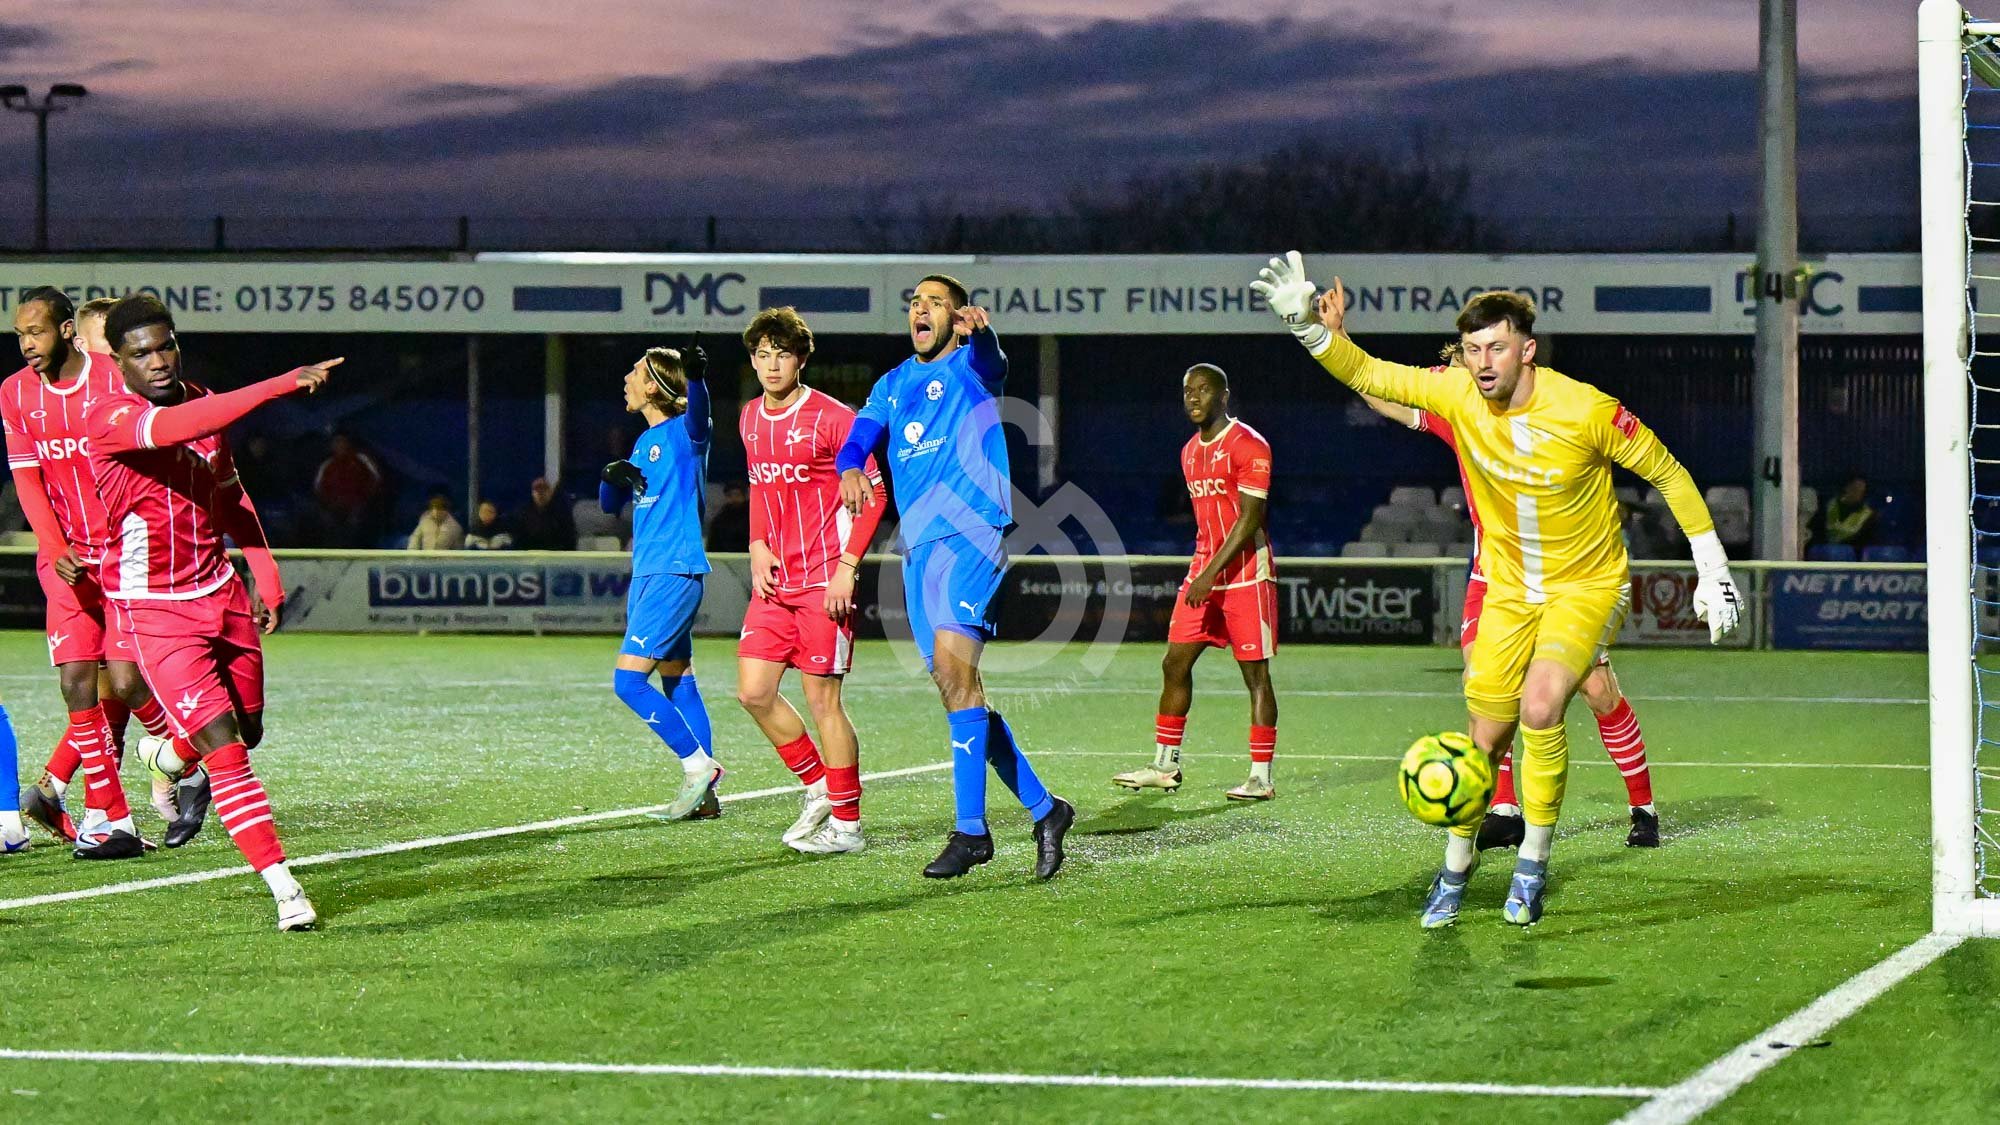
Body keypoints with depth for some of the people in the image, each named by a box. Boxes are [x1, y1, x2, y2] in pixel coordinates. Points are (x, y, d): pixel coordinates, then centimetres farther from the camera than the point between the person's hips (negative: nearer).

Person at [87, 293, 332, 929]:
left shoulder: (204, 405, 3)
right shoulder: (110, 419, -21)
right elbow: (173, 427, -42)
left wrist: (266, 580, 11)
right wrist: (285, 384, -47)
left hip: (221, 594, 7)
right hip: (153, 610, -7)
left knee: (248, 730, 18)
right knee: (223, 748, -16)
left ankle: (171, 758, 51)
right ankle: (284, 889, -14)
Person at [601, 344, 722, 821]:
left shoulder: (683, 433, -9)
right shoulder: (644, 443, 17)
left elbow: (698, 416, -33)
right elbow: (610, 503, 21)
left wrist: (696, 378, -55)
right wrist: (613, 477, -3)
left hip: (674, 574, -10)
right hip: (647, 574, 10)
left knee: (628, 680, -14)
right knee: (678, 683, 9)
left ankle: (698, 765, -8)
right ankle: (704, 794, 11)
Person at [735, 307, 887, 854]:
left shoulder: (832, 417, -10)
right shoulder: (749, 419, 11)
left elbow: (873, 493, -9)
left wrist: (846, 568, -15)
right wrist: (757, 546, 8)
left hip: (823, 582, -7)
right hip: (772, 582, 7)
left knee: (822, 699, -4)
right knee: (754, 692, 1)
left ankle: (847, 824, 6)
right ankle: (819, 787, 21)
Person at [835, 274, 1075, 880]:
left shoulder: (970, 368, 3)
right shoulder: (892, 385, 20)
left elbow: (989, 361, -21)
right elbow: (855, 442, 7)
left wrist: (979, 330, -46)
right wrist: (851, 470, -18)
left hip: (972, 532, -7)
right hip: (917, 546, 7)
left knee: (952, 663, -22)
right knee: (957, 687, 6)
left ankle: (971, 829, -22)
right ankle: (1043, 808, 17)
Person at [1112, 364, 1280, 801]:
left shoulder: (1248, 446, -11)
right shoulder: (1191, 452, 15)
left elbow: (1249, 520, -17)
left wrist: (1211, 574, -21)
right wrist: (1200, 572, 18)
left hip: (1246, 576, -8)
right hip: (1203, 573, 8)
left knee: (1256, 673, -4)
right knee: (1175, 663, 4)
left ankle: (1261, 778, -2)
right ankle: (1164, 765, 12)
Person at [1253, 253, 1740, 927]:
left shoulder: (1586, 411, -22)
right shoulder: (1457, 396, -11)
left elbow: (1668, 473, -10)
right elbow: (1367, 375, -2)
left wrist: (1712, 568, -9)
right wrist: (1312, 327, -18)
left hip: (1589, 585, -4)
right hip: (1508, 588, 4)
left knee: (1540, 708, -27)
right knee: (1486, 736, 5)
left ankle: (1532, 867, -12)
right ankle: (1455, 870, 28)